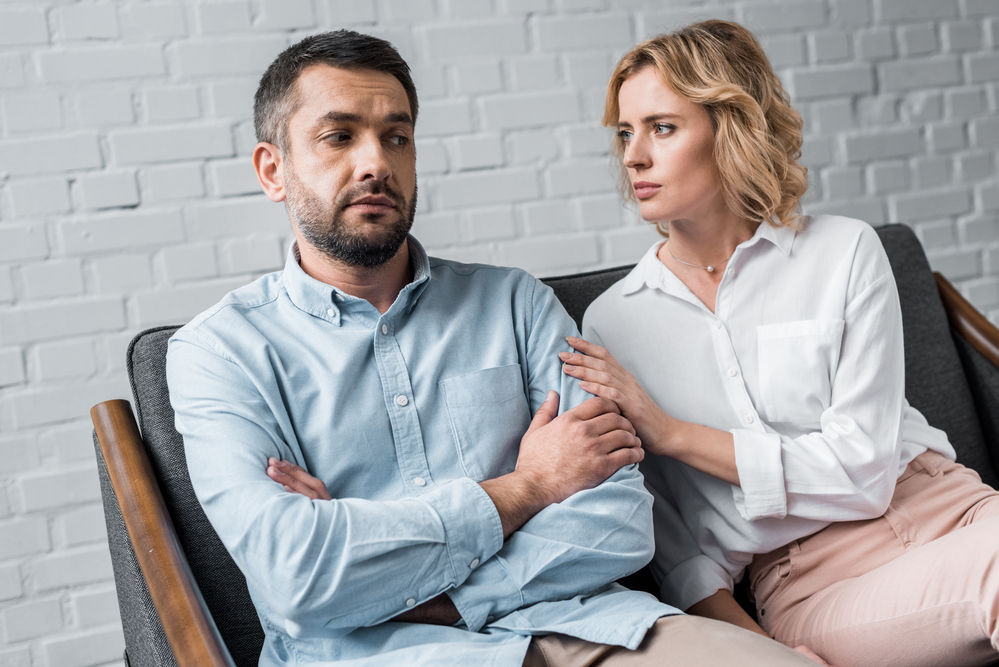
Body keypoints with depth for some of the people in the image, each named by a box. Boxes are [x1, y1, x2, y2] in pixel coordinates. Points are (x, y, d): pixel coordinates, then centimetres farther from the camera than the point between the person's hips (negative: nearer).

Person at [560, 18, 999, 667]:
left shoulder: (844, 251, 1)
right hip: (801, 583, -2)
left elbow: (862, 467, -6)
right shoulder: (610, 324, 5)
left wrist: (671, 433, -9)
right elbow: (655, 525, 3)